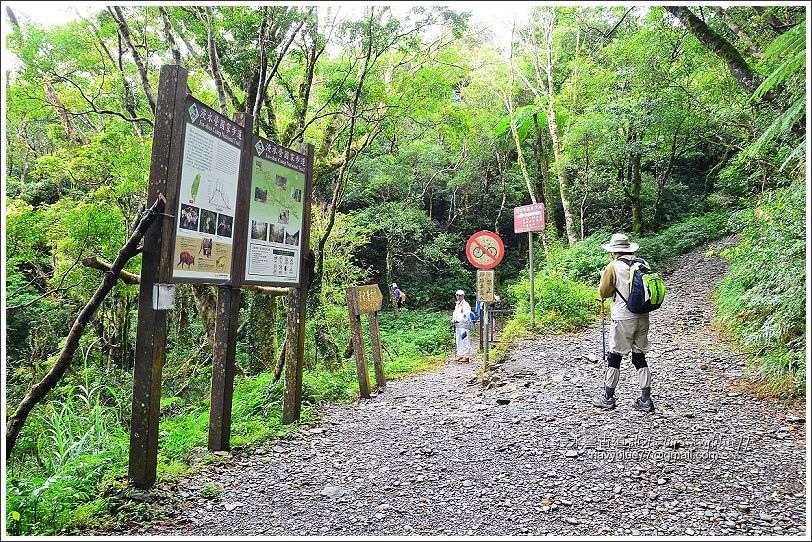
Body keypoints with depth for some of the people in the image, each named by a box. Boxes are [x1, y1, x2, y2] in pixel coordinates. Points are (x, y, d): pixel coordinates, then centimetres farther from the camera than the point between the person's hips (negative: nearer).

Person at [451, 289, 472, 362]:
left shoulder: (465, 305, -10)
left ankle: (466, 356, -2)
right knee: (458, 341, 12)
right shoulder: (457, 305, 18)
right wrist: (453, 319, 2)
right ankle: (460, 355, 20)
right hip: (458, 326, 9)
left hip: (464, 326, -9)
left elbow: (466, 316, -17)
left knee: (465, 341, -6)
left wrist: (457, 320, -21)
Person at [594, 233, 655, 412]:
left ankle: (608, 397, 16)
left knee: (614, 357, 6)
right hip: (642, 317, 5)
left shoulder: (613, 267, -9)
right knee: (640, 357, 12)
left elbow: (603, 293, -3)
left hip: (623, 318, -5)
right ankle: (646, 400, 13)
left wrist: (603, 277, 14)